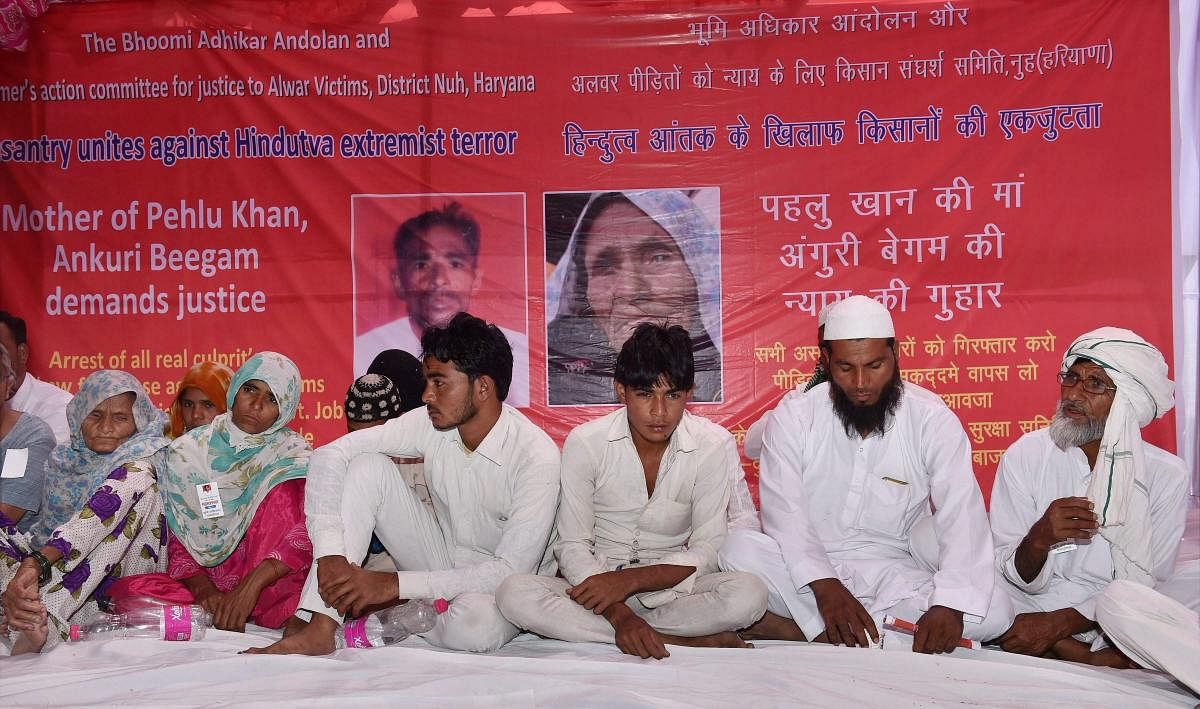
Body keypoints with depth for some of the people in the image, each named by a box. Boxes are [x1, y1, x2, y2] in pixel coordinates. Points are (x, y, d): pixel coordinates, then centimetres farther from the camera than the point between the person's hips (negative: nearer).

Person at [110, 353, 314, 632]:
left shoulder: (293, 456, -1)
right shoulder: (187, 453, 5)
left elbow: (305, 537, -15)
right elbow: (177, 540, 2)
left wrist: (251, 585, -29)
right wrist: (205, 590, -17)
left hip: (270, 585, -2)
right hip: (205, 580, 2)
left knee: (283, 490, -24)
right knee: (127, 589, -25)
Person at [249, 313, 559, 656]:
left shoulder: (538, 457, -26)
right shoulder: (432, 423, -12)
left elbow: (510, 572, -28)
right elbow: (329, 456, -14)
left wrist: (394, 584, -31)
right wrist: (331, 555, -28)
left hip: (498, 586, -4)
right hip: (442, 560, 4)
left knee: (475, 625, -42)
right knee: (368, 465, -17)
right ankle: (321, 629, -23)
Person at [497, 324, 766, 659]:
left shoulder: (715, 445, -7)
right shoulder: (585, 442, -8)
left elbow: (708, 551, -8)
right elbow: (572, 547, -9)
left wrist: (630, 580, -22)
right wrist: (619, 615, -25)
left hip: (673, 587, 0)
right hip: (598, 581, 1)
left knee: (749, 593, -30)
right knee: (514, 594, -30)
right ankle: (691, 640, -26)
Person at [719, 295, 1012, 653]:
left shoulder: (933, 420, -5)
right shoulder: (794, 416, -4)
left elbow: (963, 518, -15)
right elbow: (783, 512, -14)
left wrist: (950, 604, -33)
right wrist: (824, 585, -32)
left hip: (893, 572, 1)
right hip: (806, 571, -1)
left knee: (994, 611, -26)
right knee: (740, 550, -29)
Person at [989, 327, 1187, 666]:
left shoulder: (1166, 475, -4)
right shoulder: (1025, 453, -5)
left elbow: (1142, 585, -4)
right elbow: (1020, 578, -6)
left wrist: (1058, 623, -17)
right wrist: (1039, 539, -29)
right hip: (1025, 616, 2)